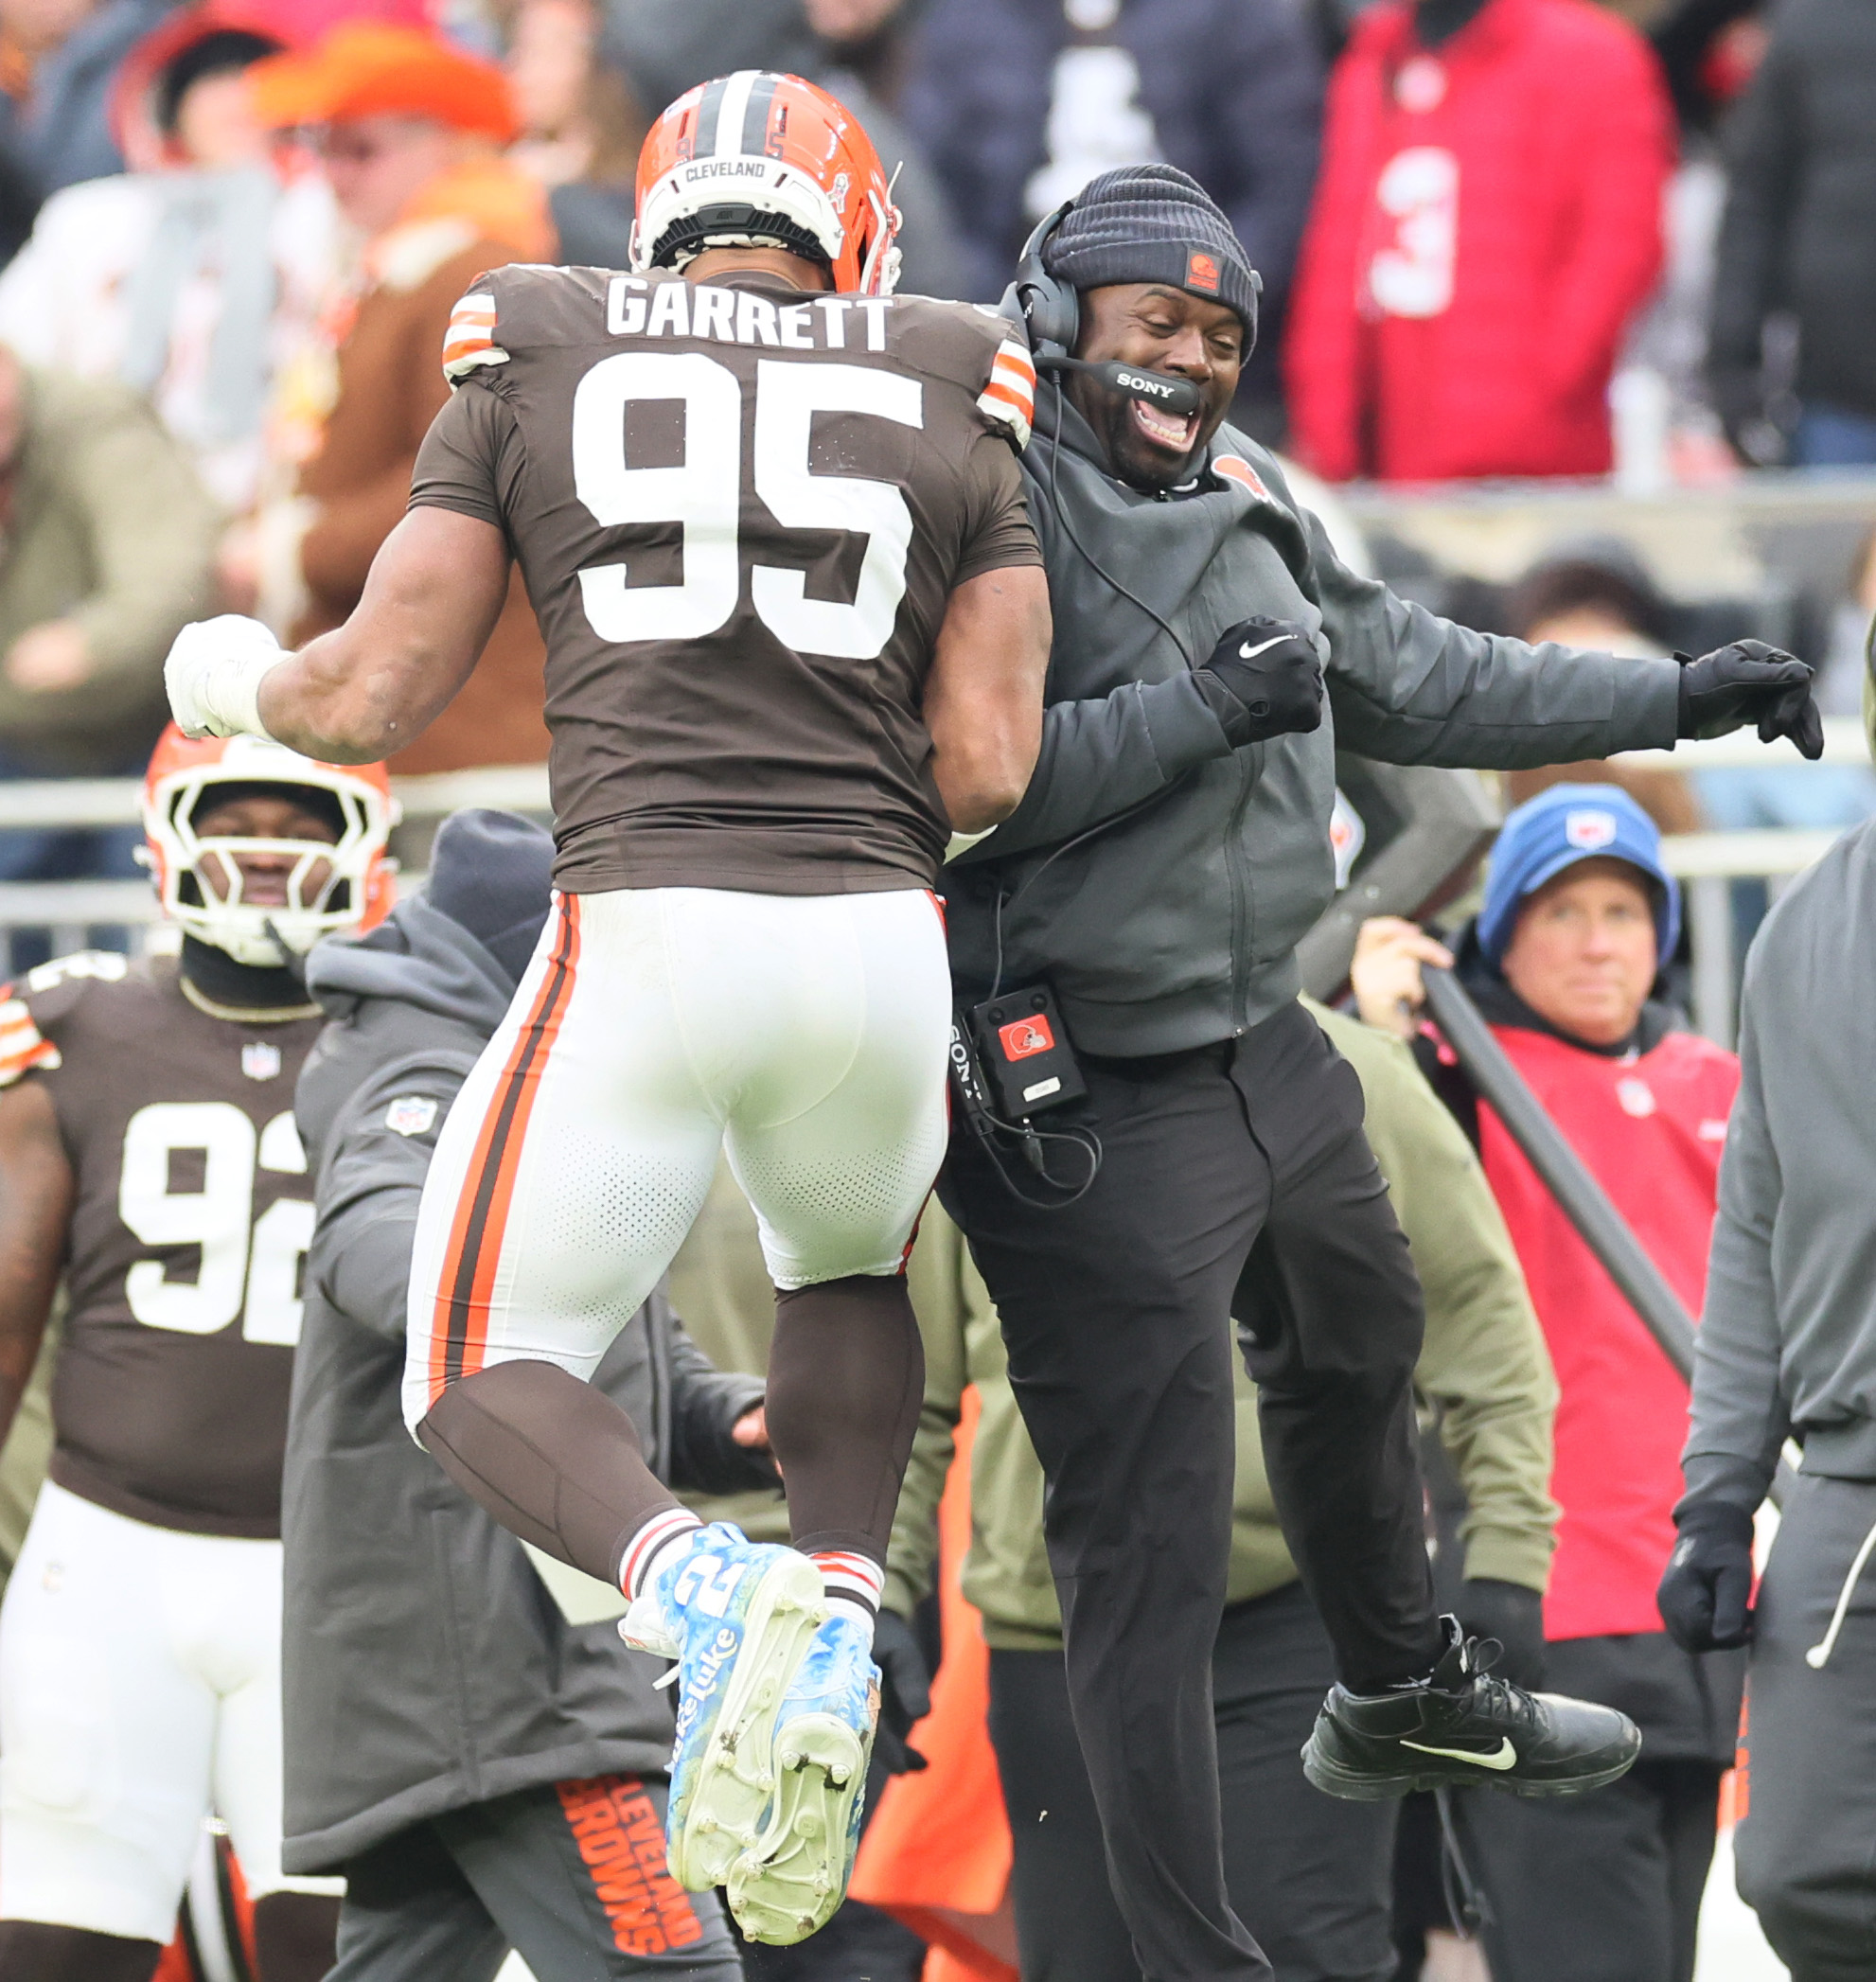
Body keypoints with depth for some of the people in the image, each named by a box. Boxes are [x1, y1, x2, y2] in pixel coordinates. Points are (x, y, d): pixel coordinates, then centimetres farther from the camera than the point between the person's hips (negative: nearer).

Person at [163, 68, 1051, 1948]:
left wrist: (239, 680, 28)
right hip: (875, 935, 2)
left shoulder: (538, 367, 10)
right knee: (845, 1274, 33)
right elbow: (986, 767, 5)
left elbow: (376, 692, 6)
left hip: (643, 932, -2)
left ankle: (698, 1584, -21)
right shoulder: (952, 410, 13)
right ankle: (838, 1598, 5)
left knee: (481, 1379, 12)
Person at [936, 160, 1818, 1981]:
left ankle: (1404, 1700, 59)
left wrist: (1675, 700, 18)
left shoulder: (1241, 501, 6)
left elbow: (1418, 681, 18)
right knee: (1151, 1554, -6)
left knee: (1356, 1358, 33)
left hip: (1263, 1055, 10)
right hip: (1095, 1104, -10)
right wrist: (1199, 709, -30)